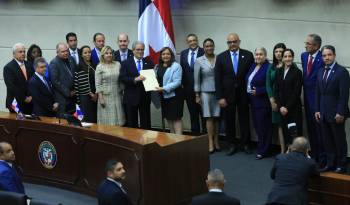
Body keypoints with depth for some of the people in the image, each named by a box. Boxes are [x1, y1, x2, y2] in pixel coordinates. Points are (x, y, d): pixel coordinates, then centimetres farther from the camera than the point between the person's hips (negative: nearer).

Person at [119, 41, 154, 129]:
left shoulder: (149, 63, 11)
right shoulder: (126, 63, 4)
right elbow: (122, 78, -7)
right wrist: (135, 79, -20)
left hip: (145, 97, 2)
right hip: (131, 98, -2)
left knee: (146, 124, 4)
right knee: (131, 125, 5)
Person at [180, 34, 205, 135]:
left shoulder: (204, 52, -7)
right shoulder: (183, 53, 8)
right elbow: (181, 69, 9)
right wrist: (182, 85, 3)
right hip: (188, 88, 4)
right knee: (193, 114, 13)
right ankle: (195, 134, 21)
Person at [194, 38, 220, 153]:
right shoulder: (199, 61, 0)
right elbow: (197, 79, 3)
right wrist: (197, 95, 1)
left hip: (218, 91, 1)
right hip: (206, 92, -1)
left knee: (217, 117, 4)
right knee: (209, 117, -1)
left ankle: (216, 141, 12)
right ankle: (211, 143, 2)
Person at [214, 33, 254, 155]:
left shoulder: (248, 55, -1)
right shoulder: (221, 57, 0)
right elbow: (218, 79, -3)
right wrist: (220, 97, -8)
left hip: (243, 94, 0)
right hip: (227, 94, 0)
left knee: (244, 119, 8)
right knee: (229, 120, 7)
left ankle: (245, 144, 20)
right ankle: (232, 145, 18)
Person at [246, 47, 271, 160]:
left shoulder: (268, 68, -15)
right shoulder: (253, 66, 10)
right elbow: (248, 81, 18)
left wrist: (258, 91, -20)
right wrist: (249, 91, 6)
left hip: (262, 101, -8)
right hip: (253, 100, 8)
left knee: (263, 126, -1)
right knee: (256, 125, 13)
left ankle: (262, 150, 8)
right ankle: (261, 146, 25)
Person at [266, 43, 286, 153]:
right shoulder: (271, 67, 11)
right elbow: (268, 84, 6)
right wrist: (272, 100, -2)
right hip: (275, 100, 4)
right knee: (279, 126, 4)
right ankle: (283, 151, 7)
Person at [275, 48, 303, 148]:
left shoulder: (297, 72, -5)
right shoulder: (279, 72, 10)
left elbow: (297, 92, -9)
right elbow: (277, 90, 8)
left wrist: (287, 107, -11)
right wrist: (280, 106, -3)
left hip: (294, 108, -4)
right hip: (282, 109, 4)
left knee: (295, 132, -6)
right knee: (285, 132, 4)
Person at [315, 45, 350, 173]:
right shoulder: (321, 72, 11)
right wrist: (317, 110, 7)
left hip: (336, 113, -6)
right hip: (323, 113, 6)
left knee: (339, 140, 5)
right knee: (327, 141, 9)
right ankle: (330, 164, 17)